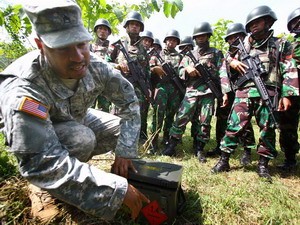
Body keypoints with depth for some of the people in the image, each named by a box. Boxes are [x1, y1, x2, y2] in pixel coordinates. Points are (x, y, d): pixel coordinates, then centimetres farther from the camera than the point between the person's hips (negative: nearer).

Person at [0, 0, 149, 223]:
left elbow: (129, 100, -14)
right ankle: (43, 186, -4)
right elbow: (42, 164, -44)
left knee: (126, 130, -8)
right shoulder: (23, 90, -40)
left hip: (77, 119, 6)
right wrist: (119, 189, -45)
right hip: (30, 135, -5)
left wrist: (124, 152, -22)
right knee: (82, 138, -34)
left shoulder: (94, 65, -26)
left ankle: (75, 164, 9)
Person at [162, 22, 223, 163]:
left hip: (208, 93, -1)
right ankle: (171, 145, 4)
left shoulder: (216, 53, 12)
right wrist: (187, 69, -8)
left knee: (204, 122, 1)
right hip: (191, 92, 1)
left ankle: (199, 150, 13)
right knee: (181, 118, -5)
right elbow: (180, 71, 13)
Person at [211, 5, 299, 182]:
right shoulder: (243, 46, 16)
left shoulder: (280, 45, 11)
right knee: (234, 127, -3)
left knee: (267, 130, 4)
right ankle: (224, 161, 7)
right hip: (243, 93, 1)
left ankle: (263, 165, 18)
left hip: (268, 94, -1)